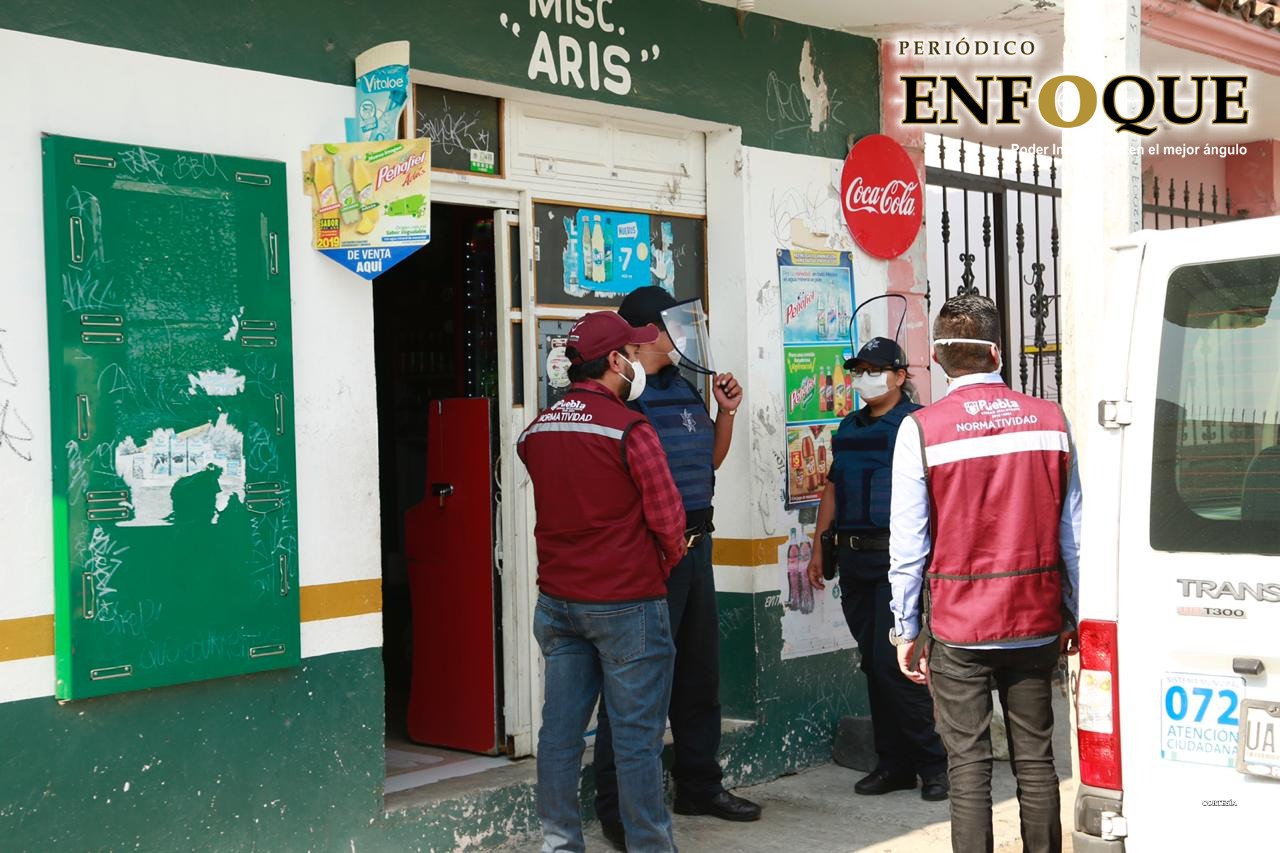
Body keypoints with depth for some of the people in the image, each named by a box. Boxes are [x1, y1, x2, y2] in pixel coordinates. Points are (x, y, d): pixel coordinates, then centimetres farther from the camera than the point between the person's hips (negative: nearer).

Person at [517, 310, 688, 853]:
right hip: (626, 603, -6)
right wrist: (664, 564, 8)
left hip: (557, 599, 6)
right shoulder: (630, 430, -14)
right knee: (637, 736, 2)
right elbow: (667, 518, -9)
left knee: (560, 728, 10)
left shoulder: (537, 430, 4)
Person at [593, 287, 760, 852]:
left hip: (695, 545, 9)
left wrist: (726, 412, 10)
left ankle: (699, 786, 31)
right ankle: (617, 807, 6)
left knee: (700, 672, 17)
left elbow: (711, 459, 23)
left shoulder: (684, 387, 15)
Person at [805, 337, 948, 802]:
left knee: (891, 660, -11)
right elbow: (833, 486, 22)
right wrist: (818, 546, 19)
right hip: (854, 558, 7)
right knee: (873, 664, 8)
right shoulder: (849, 427, 17)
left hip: (897, 556, -7)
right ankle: (893, 763, 17)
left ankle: (932, 762, 2)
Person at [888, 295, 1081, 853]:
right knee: (1035, 759, 12)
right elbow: (1072, 534, 5)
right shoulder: (1050, 419, 1)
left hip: (957, 626, -3)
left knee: (968, 765, 3)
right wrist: (1072, 617, 14)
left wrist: (905, 629, 3)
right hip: (1035, 621, 3)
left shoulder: (921, 430, -8)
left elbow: (908, 545, -7)